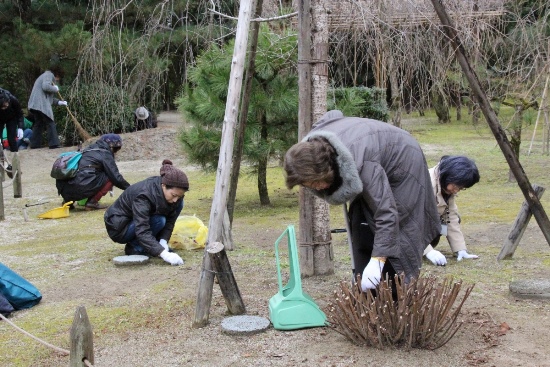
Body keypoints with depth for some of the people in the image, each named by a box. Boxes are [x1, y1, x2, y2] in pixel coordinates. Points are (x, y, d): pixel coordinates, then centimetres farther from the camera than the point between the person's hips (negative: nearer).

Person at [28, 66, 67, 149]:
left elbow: (48, 97, 28)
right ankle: (53, 144, -11)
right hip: (41, 105, -10)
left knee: (38, 124, 15)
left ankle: (35, 145, 17)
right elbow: (46, 87, -23)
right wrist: (55, 89, -5)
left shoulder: (45, 76, 31)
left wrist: (59, 102, 17)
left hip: (35, 105, 10)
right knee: (50, 124, -8)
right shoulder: (49, 75, -1)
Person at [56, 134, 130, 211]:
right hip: (81, 189, -8)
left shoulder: (89, 150, 25)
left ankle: (68, 200, 20)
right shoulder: (105, 154, 2)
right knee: (110, 178, 3)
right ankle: (92, 203, -1)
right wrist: (129, 188, 15)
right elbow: (116, 177, -1)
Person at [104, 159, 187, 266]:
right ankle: (134, 247, -9)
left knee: (178, 205, -9)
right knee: (159, 221, -31)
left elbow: (170, 221, -10)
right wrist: (164, 253, -51)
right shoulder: (143, 195, -35)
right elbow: (142, 231, -42)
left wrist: (163, 241, -28)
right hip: (119, 227, -7)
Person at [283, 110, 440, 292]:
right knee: (362, 233, 1)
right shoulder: (311, 147, -22)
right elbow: (332, 116, 1)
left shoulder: (360, 164, -44)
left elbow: (386, 212, -44)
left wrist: (377, 260, -50)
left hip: (401, 160, -7)